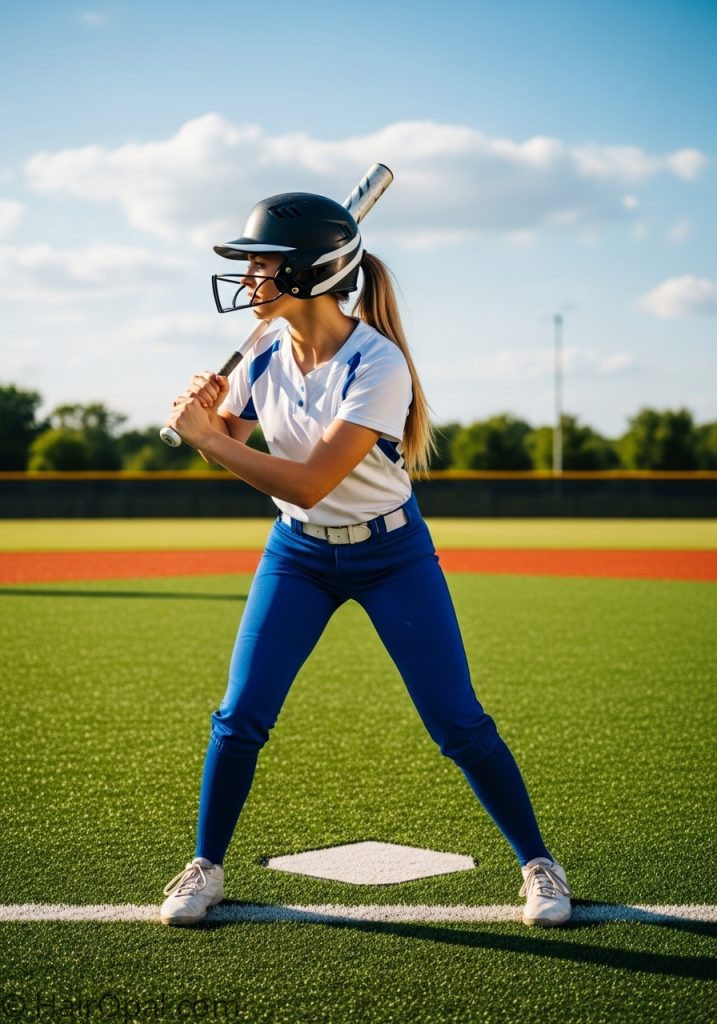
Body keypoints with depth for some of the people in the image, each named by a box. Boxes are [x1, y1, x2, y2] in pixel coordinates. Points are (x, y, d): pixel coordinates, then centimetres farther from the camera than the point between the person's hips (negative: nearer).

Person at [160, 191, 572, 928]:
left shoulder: (377, 365, -27)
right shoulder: (265, 353, -8)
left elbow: (308, 483, -31)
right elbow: (221, 443, 4)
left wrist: (207, 437, -28)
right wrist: (205, 413, -18)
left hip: (391, 554, -4)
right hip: (298, 552, 5)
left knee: (459, 724, -3)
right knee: (240, 715, -2)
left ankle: (537, 863, 15)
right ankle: (205, 867, 16)